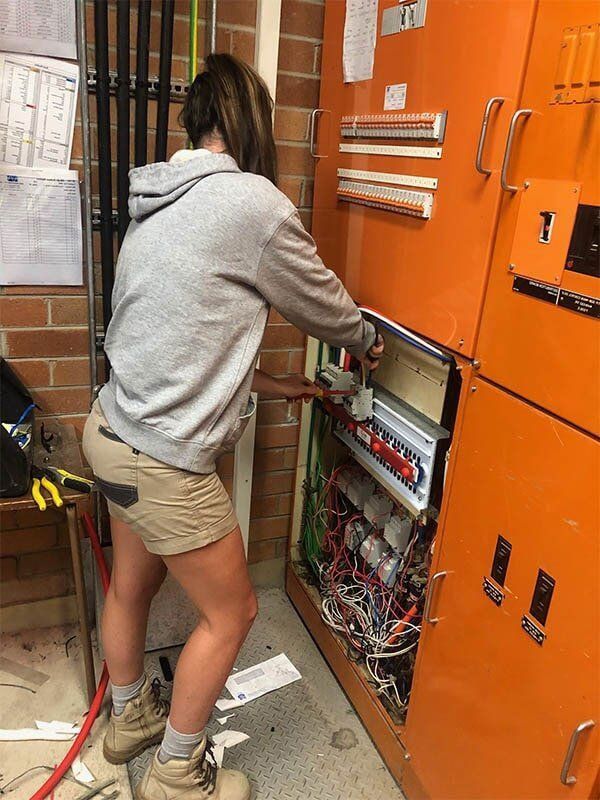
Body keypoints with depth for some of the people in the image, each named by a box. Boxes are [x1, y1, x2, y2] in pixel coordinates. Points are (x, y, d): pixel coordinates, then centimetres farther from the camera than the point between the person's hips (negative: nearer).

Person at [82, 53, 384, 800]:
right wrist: (365, 340, 18)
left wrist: (263, 383, 17)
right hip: (163, 460, -9)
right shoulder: (252, 202, -16)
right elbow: (321, 301, -2)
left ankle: (129, 717, 52)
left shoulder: (159, 205, 9)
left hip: (112, 429, 9)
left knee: (131, 584, 26)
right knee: (229, 612, 12)